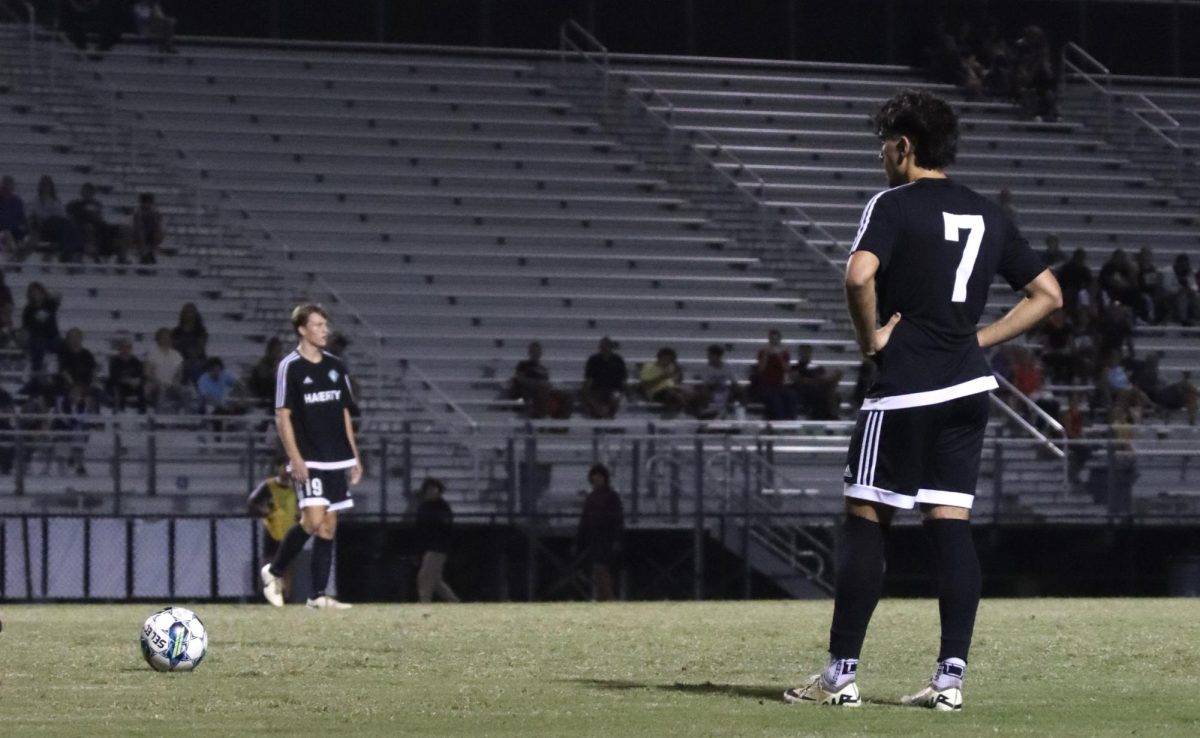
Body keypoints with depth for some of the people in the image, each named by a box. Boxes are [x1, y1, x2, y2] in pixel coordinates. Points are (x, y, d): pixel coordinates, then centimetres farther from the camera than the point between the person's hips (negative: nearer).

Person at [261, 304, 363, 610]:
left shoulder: (335, 366, 11)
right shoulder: (290, 367, -6)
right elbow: (282, 416, -7)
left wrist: (354, 455, 13)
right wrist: (295, 458, -15)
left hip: (337, 458, 6)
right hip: (309, 460, -6)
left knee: (329, 525, 4)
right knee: (313, 519, -17)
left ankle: (318, 595, 6)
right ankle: (275, 571, 4)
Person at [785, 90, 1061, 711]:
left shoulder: (893, 205, -6)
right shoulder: (988, 216, 14)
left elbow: (859, 275, -24)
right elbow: (1048, 295, 17)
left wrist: (870, 338, -9)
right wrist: (980, 339, 13)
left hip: (904, 389, -6)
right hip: (967, 388, 6)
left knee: (866, 520, 0)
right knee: (951, 525, 4)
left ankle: (842, 674, -1)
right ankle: (951, 677, -1)